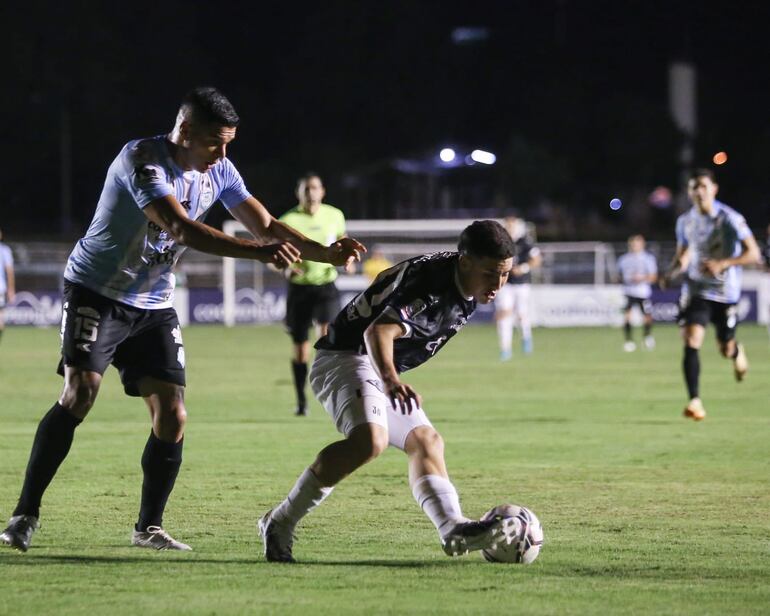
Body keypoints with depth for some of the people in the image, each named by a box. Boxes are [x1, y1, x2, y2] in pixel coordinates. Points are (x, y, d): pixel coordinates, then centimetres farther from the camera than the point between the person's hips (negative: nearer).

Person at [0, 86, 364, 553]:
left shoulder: (219, 172, 1)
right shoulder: (141, 159, -22)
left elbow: (266, 225, 6)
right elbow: (181, 228, -33)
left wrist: (326, 253, -9)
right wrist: (258, 251, -41)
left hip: (154, 306, 6)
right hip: (97, 294, -6)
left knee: (172, 416, -5)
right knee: (79, 394, -20)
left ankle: (149, 527, 8)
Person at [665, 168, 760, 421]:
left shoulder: (730, 219, -12)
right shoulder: (685, 221, 3)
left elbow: (753, 254, -12)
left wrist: (723, 264, -26)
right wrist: (674, 270, -5)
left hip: (725, 293, -2)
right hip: (696, 290, 2)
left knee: (726, 349, 9)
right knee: (691, 342, -18)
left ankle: (737, 352, 50)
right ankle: (694, 401, -18)